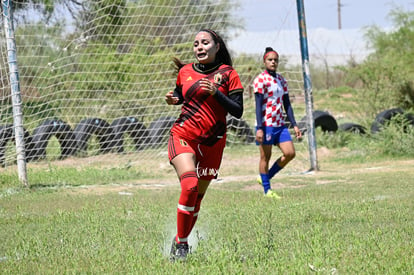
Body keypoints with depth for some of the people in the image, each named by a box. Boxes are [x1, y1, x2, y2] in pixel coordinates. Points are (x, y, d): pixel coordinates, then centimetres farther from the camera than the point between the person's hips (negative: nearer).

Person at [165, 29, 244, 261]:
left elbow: (238, 111, -6)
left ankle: (181, 240, 26)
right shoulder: (185, 71, 6)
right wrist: (172, 99, 2)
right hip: (183, 137, -1)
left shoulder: (228, 74, -1)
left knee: (197, 197, 7)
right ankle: (181, 244, -13)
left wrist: (216, 93, -19)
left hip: (212, 143, 1)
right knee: (190, 185, -22)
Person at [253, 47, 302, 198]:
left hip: (280, 124, 7)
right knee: (265, 156, 0)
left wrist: (294, 125, 11)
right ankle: (267, 190, 9)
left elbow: (287, 104, 17)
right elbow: (258, 105, -11)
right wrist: (259, 128, -17)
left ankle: (265, 177, 14)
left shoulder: (282, 80, 14)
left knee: (290, 153, -2)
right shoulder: (260, 80, -7)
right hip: (266, 124, -7)